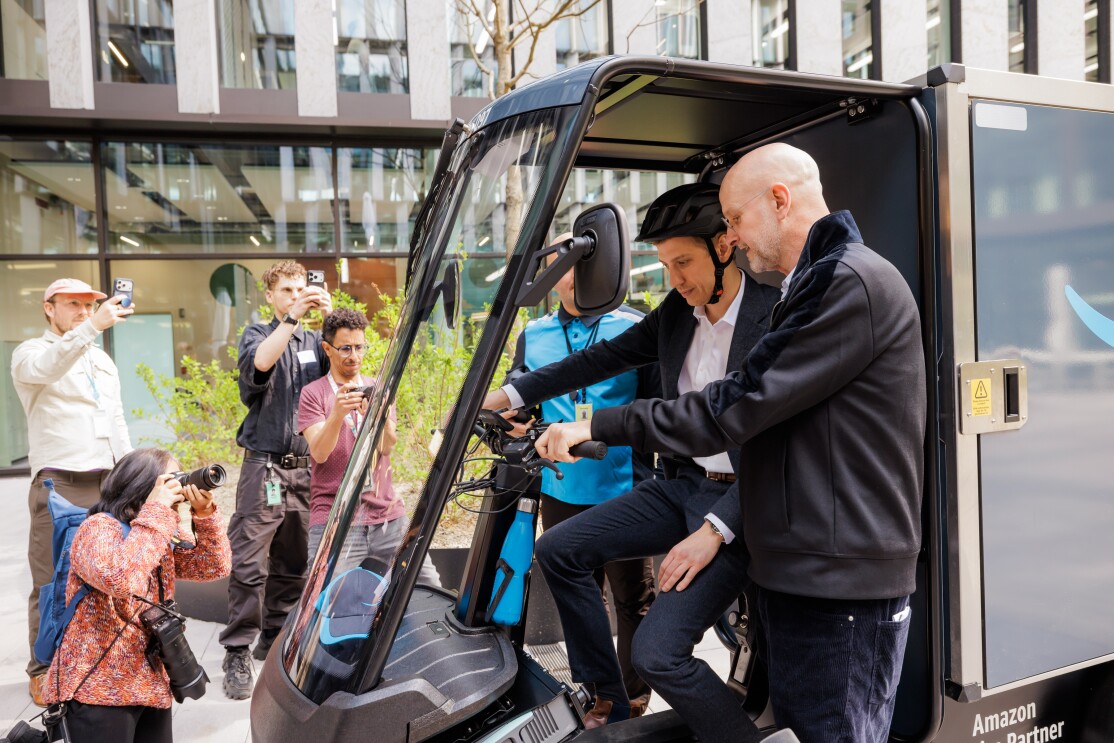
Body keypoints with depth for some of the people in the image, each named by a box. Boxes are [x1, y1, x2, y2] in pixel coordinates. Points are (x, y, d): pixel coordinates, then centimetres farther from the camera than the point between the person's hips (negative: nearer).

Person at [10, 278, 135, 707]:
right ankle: (43, 673, 11)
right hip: (58, 483, -5)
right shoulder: (30, 352, 1)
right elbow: (45, 368, -26)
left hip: (105, 482, 5)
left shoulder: (102, 360, 20)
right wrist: (93, 327, -40)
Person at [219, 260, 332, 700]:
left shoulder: (314, 341, 14)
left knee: (293, 564, 11)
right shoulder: (257, 334, 4)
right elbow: (260, 362, -18)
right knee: (249, 564, -6)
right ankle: (237, 655, 2)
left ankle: (275, 640, 24)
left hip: (306, 469, 4)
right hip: (265, 466, -4)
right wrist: (292, 317, -25)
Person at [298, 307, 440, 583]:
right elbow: (319, 452, -11)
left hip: (387, 514, 3)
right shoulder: (313, 393, 4)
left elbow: (386, 447, -3)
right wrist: (337, 414, -28)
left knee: (431, 588, -1)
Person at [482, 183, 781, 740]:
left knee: (657, 652, -18)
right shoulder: (676, 312, 5)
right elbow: (603, 359, 12)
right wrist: (509, 394, 9)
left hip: (740, 503, -8)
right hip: (680, 485, 8)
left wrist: (715, 531, -23)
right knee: (558, 550, 4)